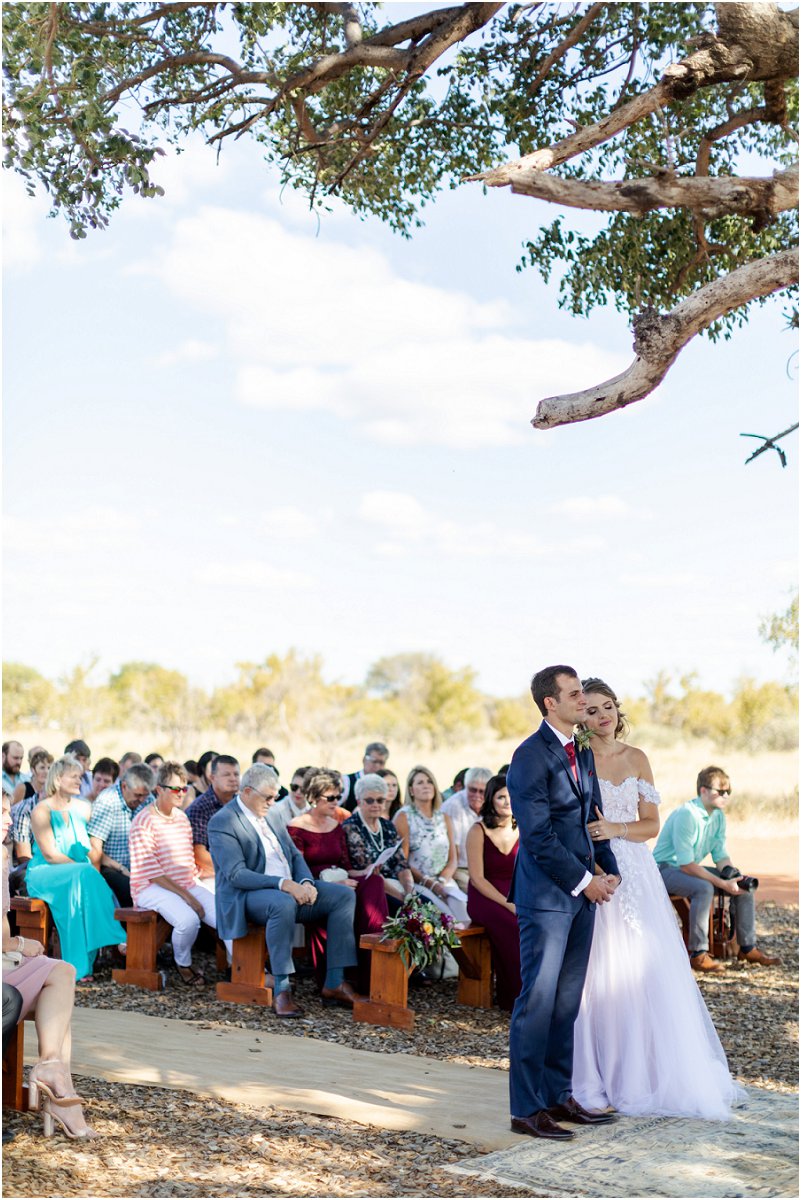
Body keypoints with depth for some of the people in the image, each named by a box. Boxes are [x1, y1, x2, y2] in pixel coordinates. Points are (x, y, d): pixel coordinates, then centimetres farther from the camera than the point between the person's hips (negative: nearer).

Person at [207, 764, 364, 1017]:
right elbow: (236, 874, -19)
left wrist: (306, 882, -6)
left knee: (345, 895, -8)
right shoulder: (223, 822, -10)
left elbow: (295, 855, 17)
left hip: (289, 888, 8)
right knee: (283, 903, -40)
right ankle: (281, 991, -32)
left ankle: (335, 983, -10)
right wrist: (282, 884, -28)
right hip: (246, 897, -8)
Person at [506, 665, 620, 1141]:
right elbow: (538, 837, -16)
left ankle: (558, 1095, 21)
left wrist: (609, 869, 6)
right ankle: (526, 1108, 3)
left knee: (567, 1003, 12)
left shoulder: (583, 753, 14)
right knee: (538, 1003, -3)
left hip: (583, 892, 8)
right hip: (547, 895, -8)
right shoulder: (531, 756, -13)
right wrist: (583, 881, -11)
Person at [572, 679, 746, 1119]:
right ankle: (594, 1077, 8)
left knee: (647, 973, 1)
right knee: (596, 974, -3)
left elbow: (651, 824, 6)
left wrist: (615, 829, -10)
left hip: (635, 876, 3)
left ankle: (646, 1074, 13)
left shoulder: (636, 759, 9)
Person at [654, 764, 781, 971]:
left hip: (690, 868, 9)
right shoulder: (686, 815, -25)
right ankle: (698, 954, -29)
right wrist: (722, 883, -29)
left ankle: (748, 947, 4)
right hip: (665, 869, -9)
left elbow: (721, 855, 7)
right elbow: (686, 864, -28)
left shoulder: (718, 816, 2)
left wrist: (732, 875, -15)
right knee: (704, 888, -36)